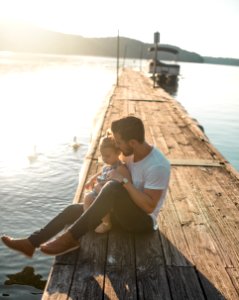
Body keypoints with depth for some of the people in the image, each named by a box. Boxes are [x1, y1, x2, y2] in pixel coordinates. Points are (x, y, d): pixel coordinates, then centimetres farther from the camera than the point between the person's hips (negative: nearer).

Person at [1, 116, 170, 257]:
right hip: (125, 213, 8)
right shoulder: (133, 153, -1)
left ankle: (72, 238, -29)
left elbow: (149, 206, -29)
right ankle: (31, 243, 7)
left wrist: (124, 181, -29)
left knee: (113, 187, -37)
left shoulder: (157, 166, -26)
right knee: (74, 209, 2)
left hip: (144, 220, -8)